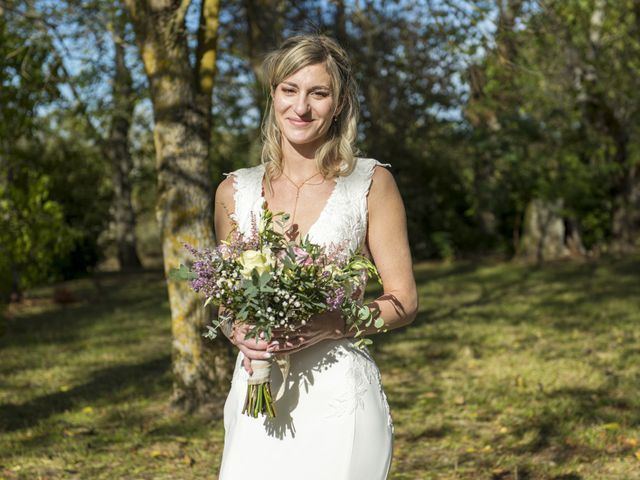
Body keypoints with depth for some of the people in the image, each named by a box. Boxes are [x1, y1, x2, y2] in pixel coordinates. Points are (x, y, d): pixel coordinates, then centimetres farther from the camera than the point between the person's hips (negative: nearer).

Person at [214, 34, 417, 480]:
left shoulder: (370, 183, -1)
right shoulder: (235, 191, 7)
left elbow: (403, 301, -1)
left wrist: (327, 326, -16)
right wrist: (238, 332, -5)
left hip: (338, 395, -2)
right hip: (258, 394, 3)